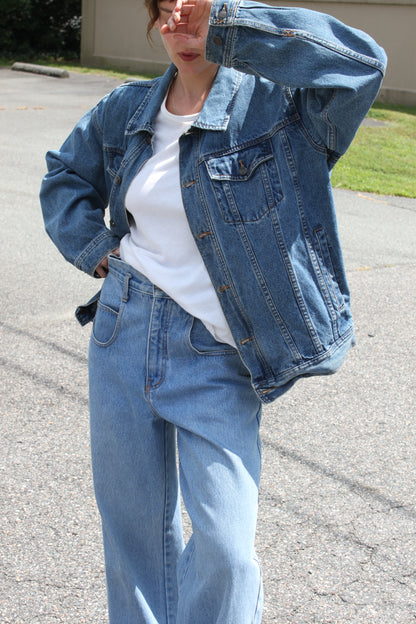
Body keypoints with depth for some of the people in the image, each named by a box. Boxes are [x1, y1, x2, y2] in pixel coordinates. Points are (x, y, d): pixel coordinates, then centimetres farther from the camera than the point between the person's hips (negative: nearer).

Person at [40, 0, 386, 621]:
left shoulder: (275, 105, -9)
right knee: (130, 517, 14)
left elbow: (359, 63, -28)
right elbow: (65, 174, 24)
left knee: (225, 543, -7)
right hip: (125, 329, 5)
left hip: (216, 358, -4)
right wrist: (94, 250, 7)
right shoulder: (127, 110, 7)